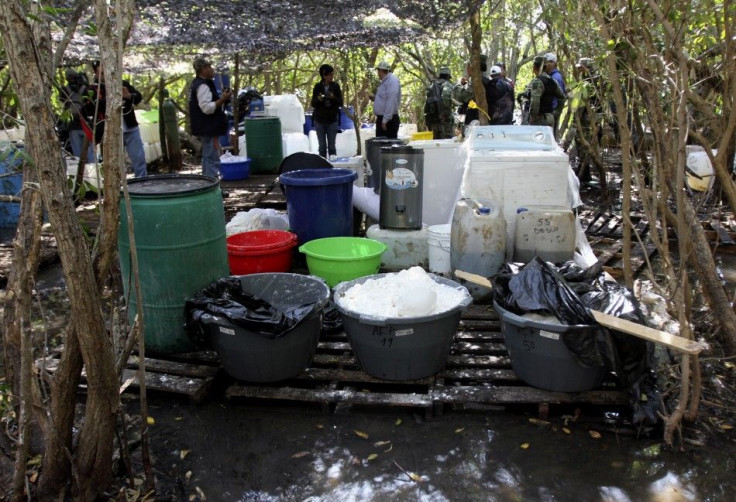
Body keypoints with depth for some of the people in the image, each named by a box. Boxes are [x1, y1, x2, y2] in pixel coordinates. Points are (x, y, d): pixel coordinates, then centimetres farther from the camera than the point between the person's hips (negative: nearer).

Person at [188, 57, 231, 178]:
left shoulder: (198, 84, 16)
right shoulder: (203, 86, -18)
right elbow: (207, 108, -26)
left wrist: (221, 98, 16)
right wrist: (222, 99, -20)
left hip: (206, 128, 11)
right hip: (209, 129, -11)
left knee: (207, 158, 19)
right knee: (212, 159, -9)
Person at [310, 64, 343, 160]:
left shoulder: (335, 86, 1)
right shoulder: (318, 86, 0)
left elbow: (340, 103, 0)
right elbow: (313, 104, 3)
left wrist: (333, 98, -20)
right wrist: (318, 99, -19)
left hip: (332, 119, 0)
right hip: (319, 120, 0)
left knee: (331, 145, 0)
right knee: (322, 146, 2)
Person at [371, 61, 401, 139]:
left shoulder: (392, 81, -14)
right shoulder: (385, 81, 17)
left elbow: (391, 102, -23)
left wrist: (385, 119, -25)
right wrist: (374, 98, 12)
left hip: (388, 120, -10)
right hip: (381, 118, 10)